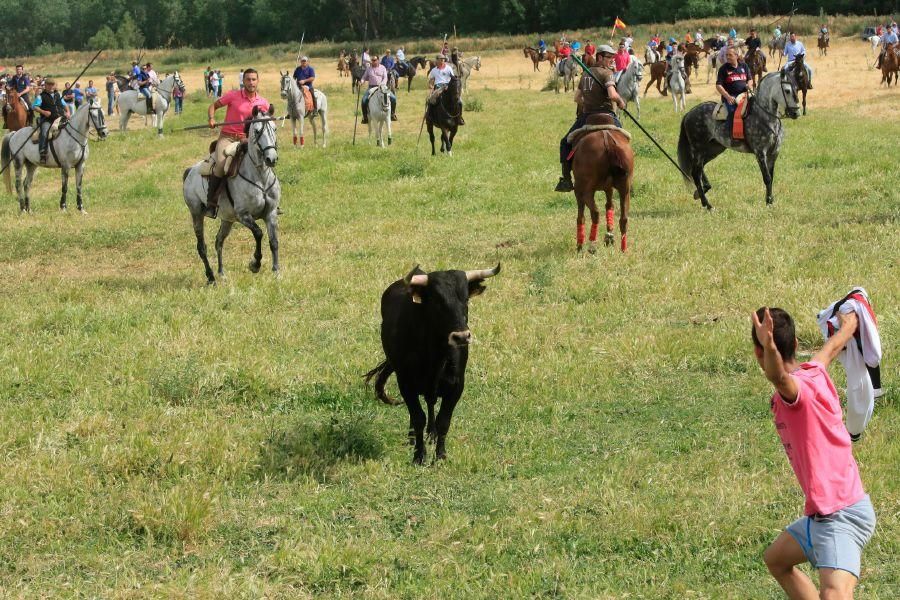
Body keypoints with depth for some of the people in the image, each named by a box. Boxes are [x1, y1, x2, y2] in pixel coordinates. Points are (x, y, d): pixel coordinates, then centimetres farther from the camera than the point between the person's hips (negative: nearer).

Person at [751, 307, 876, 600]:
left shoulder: (798, 387, -20)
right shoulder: (814, 371, 6)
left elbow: (780, 377, -46)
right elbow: (832, 347, 30)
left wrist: (769, 347, -66)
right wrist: (848, 326, 51)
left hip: (840, 517, -10)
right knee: (776, 559, 32)